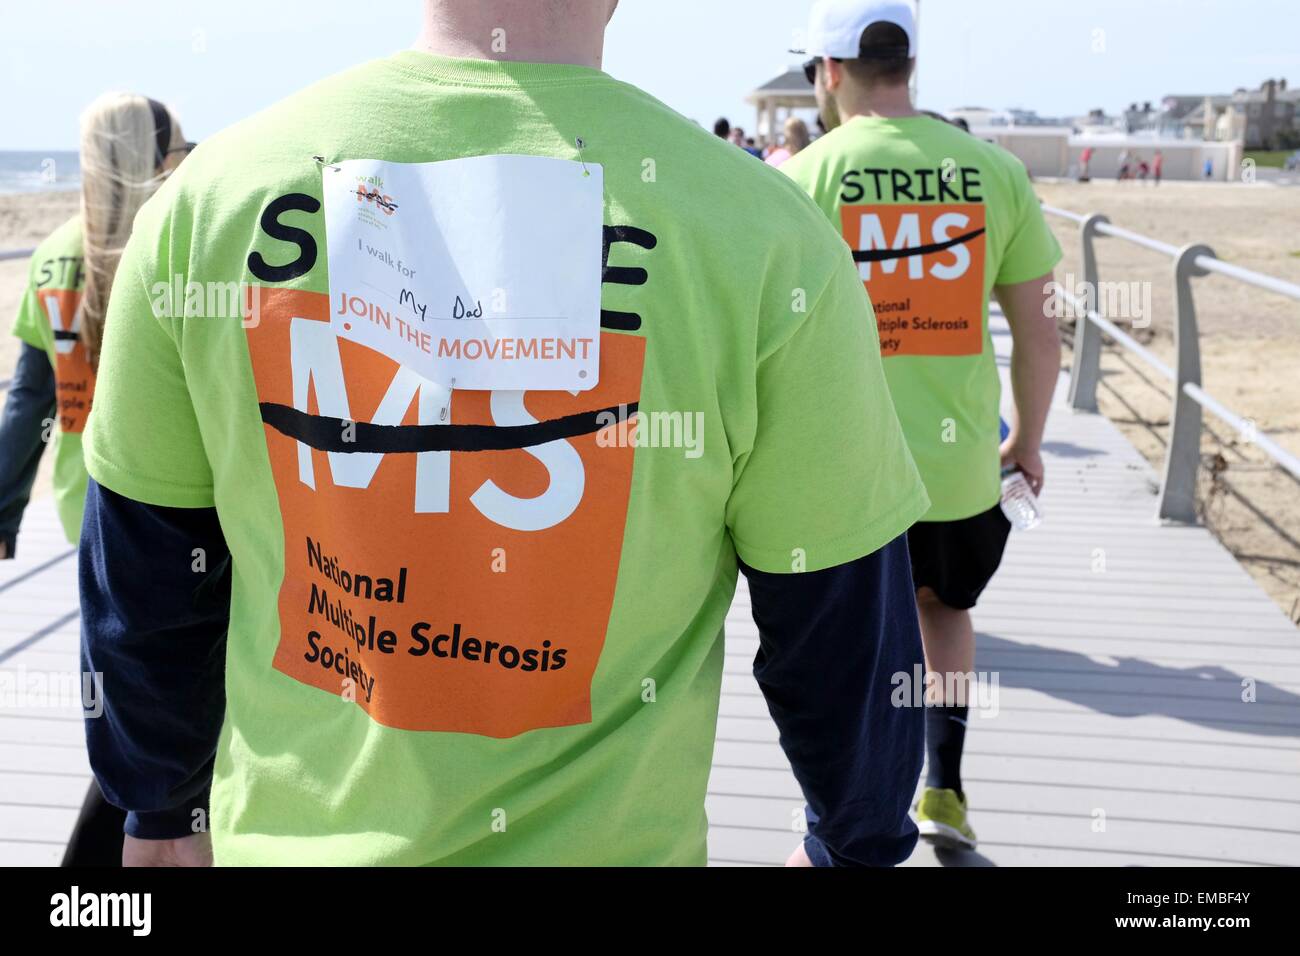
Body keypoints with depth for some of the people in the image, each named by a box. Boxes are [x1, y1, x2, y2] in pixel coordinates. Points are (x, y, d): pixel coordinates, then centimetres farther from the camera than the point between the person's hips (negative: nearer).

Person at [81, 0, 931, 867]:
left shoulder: (208, 188, -9)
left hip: (289, 831, 3)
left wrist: (162, 809, 18)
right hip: (606, 840, -2)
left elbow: (141, 579, 1)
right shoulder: (767, 237, -18)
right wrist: (857, 844, 11)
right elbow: (842, 626, -8)